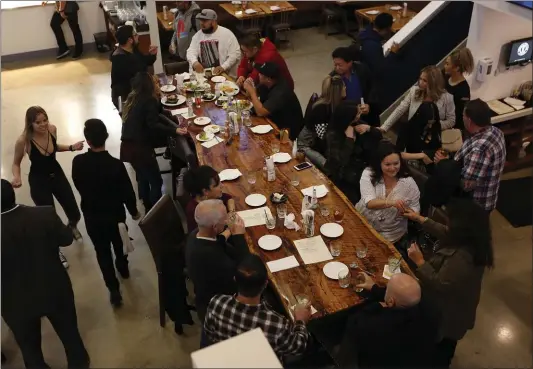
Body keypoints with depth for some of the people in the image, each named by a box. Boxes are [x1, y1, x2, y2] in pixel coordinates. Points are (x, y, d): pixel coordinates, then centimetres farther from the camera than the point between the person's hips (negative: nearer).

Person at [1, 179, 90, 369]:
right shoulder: (45, 214, -22)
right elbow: (66, 238, -6)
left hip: (17, 303, -1)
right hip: (55, 291, 2)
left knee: (30, 348, 23)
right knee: (70, 334, 25)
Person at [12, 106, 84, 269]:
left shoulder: (52, 129, -15)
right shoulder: (23, 140, -27)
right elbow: (16, 163, -10)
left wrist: (71, 147, -7)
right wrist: (16, 177, -29)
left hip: (57, 174, 4)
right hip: (38, 181, -4)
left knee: (75, 215, 10)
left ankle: (72, 226, 51)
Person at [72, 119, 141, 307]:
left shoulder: (78, 162, -19)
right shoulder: (116, 164, -27)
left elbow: (79, 186, -1)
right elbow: (128, 191, -16)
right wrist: (134, 211, 3)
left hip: (91, 215, 1)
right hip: (115, 213, 0)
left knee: (102, 251, 15)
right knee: (119, 243, 27)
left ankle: (114, 290, 14)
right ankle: (123, 268, 54)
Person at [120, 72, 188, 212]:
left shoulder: (134, 97, 12)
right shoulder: (149, 100, -10)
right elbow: (153, 125, -23)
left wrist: (157, 95, 18)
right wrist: (174, 130, -26)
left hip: (128, 146, 9)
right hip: (140, 148, -9)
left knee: (143, 177, 25)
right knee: (156, 181, 4)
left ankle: (148, 209, 38)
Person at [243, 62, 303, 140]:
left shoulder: (281, 93, -32)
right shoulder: (266, 84, -7)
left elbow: (260, 112, -34)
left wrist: (252, 91, -25)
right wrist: (250, 86, -15)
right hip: (274, 120, 8)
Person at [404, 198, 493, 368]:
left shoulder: (461, 258, -44)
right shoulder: (471, 242, -15)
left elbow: (438, 284, -33)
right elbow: (444, 232, 3)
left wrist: (420, 261, -26)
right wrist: (420, 218, 9)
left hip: (447, 313, -9)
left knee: (438, 347, 22)